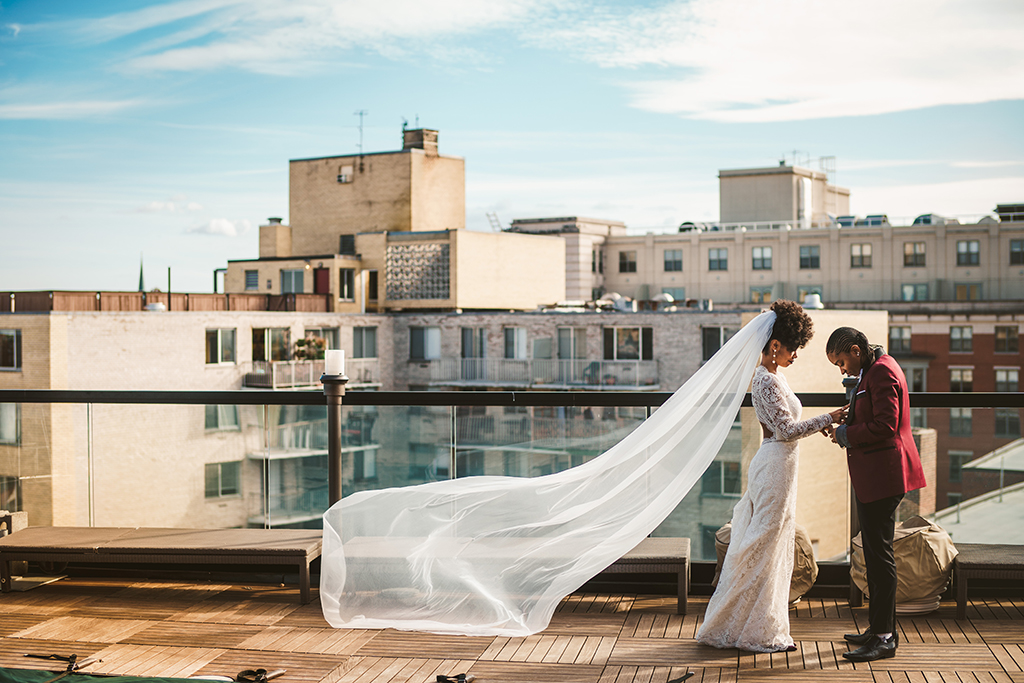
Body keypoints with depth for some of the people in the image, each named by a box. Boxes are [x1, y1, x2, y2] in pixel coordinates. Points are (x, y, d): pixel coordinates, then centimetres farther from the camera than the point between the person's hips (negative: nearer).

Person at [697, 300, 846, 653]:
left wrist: (819, 425, 12)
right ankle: (757, 632, 6)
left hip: (776, 465, 10)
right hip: (775, 467, -10)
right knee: (764, 548, -3)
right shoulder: (767, 381, -18)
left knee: (768, 547, 14)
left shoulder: (770, 376, 14)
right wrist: (827, 419, -14)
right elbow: (786, 430, -20)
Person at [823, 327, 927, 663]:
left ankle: (884, 637, -3)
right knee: (875, 555, 16)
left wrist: (845, 434, -12)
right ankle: (880, 629, 24)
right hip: (872, 477, 11)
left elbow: (885, 426, -23)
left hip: (881, 476, -11)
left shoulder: (882, 372, -16)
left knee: (880, 556, -7)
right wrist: (844, 427, 9)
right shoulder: (874, 370, 16)